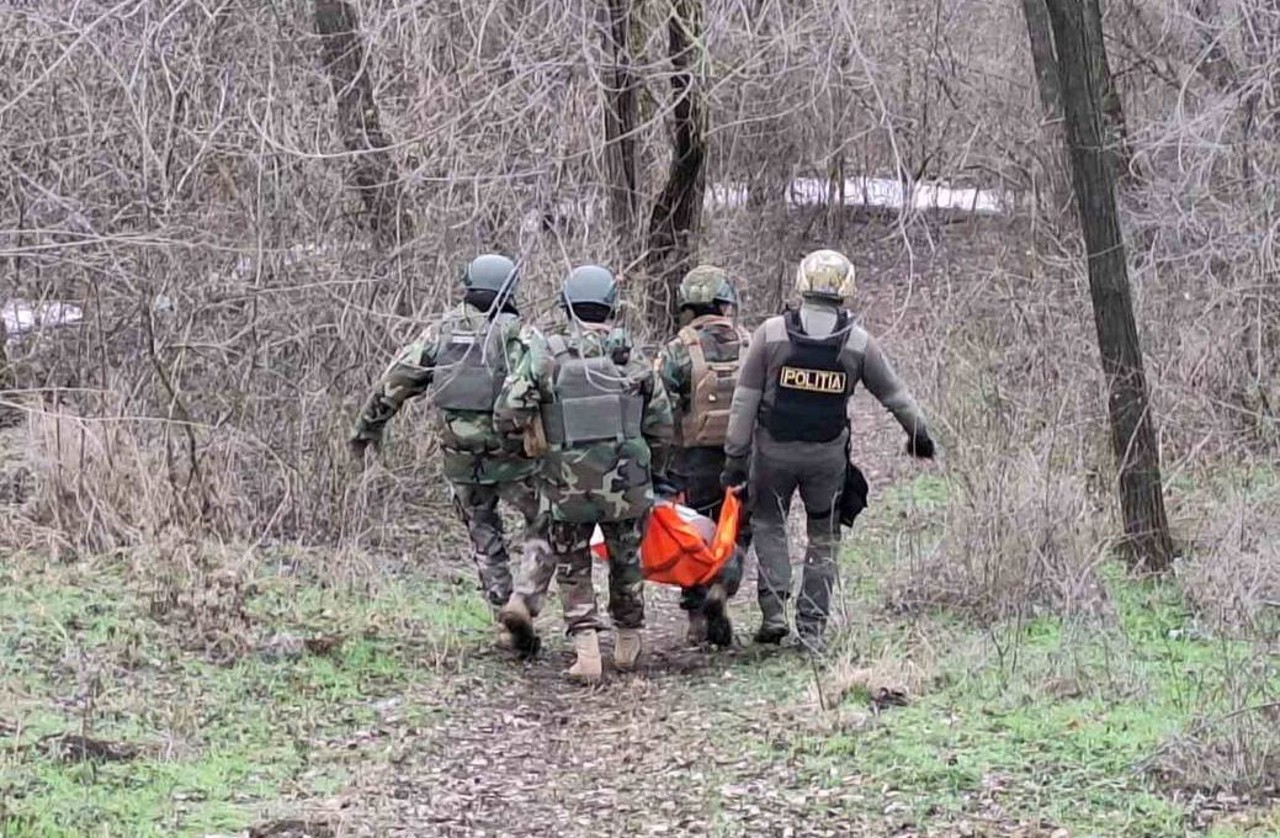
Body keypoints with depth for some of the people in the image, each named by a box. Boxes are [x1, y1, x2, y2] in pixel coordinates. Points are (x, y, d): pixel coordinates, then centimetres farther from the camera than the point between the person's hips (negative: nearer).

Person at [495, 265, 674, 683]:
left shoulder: (544, 356, -7)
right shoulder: (632, 358, -1)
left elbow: (509, 417, -10)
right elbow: (661, 426, 4)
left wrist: (526, 436, 12)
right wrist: (653, 471, 20)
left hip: (568, 486, -1)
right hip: (626, 483, 1)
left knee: (573, 569, 13)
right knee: (626, 562, 21)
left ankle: (587, 652, 2)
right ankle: (628, 643, 32)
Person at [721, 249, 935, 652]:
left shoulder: (771, 333, -8)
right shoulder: (859, 343, -6)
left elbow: (745, 399, -7)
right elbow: (894, 394, 5)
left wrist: (735, 455, -1)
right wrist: (919, 434, 22)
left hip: (774, 450, 0)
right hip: (828, 454, 1)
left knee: (768, 523, 18)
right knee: (824, 537, 13)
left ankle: (774, 610, 5)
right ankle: (813, 627, 12)